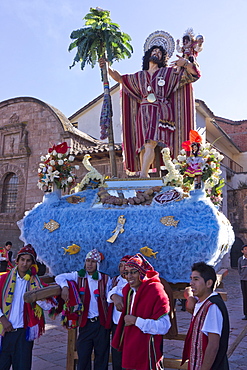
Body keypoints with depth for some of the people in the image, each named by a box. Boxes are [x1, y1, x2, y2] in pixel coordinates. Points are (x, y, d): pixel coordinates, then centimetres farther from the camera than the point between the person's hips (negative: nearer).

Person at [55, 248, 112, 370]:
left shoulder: (105, 279, 1)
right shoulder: (78, 276, 2)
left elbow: (109, 300, 4)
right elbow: (59, 277, -1)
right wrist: (64, 286, -17)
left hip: (101, 323, 0)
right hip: (85, 323, 0)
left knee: (102, 357, 9)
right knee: (83, 357, 7)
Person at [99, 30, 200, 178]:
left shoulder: (169, 72, 18)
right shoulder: (140, 76, 26)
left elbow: (194, 73, 16)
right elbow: (120, 78, 30)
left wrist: (186, 63, -2)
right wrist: (107, 68, 20)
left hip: (160, 112, -4)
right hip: (143, 113, 4)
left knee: (150, 143, -24)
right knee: (143, 147, -9)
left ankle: (142, 176, -33)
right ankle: (145, 177, -9)